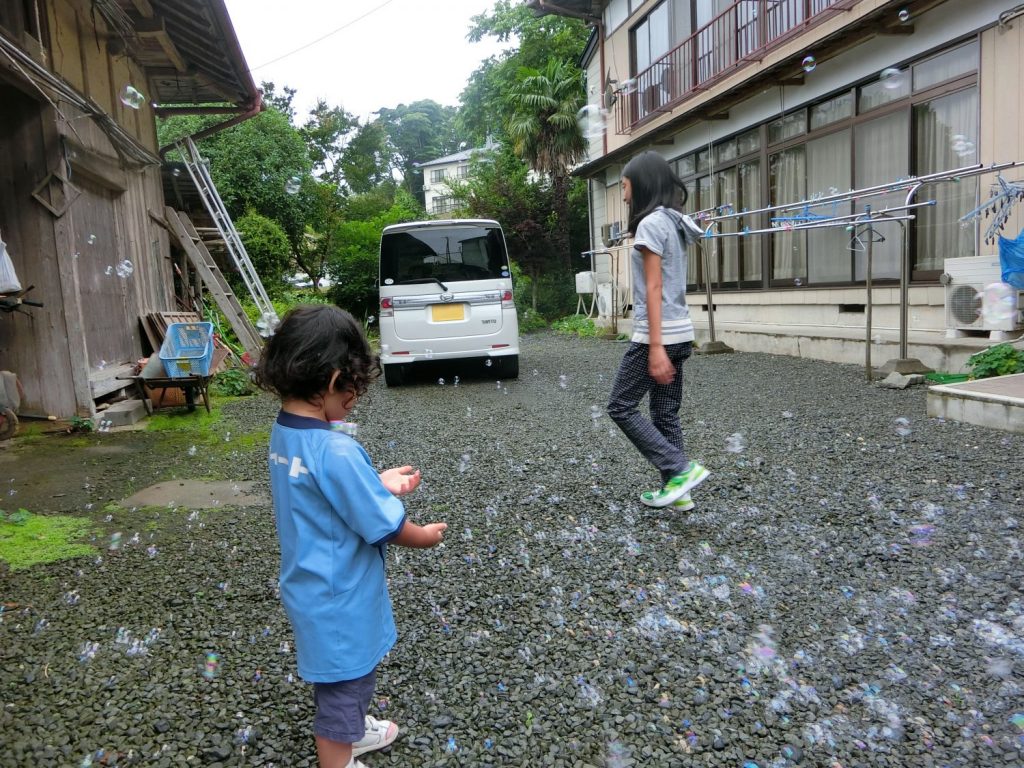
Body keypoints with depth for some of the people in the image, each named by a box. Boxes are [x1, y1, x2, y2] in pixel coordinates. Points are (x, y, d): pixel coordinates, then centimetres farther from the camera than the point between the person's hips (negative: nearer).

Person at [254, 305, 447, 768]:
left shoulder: (283, 434, -5)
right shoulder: (336, 451, -32)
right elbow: (385, 527, -23)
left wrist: (379, 484, 4)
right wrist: (426, 536, -5)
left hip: (309, 587, 9)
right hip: (338, 598, -9)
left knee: (339, 675, 31)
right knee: (344, 681, 14)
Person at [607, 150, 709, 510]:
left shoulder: (651, 223, -12)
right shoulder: (674, 223, 15)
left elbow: (653, 289, -17)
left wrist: (655, 347, -19)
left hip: (658, 333, -9)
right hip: (680, 332, 9)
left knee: (621, 406, 1)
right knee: (666, 413, 12)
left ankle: (681, 469, -4)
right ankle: (675, 489, 15)